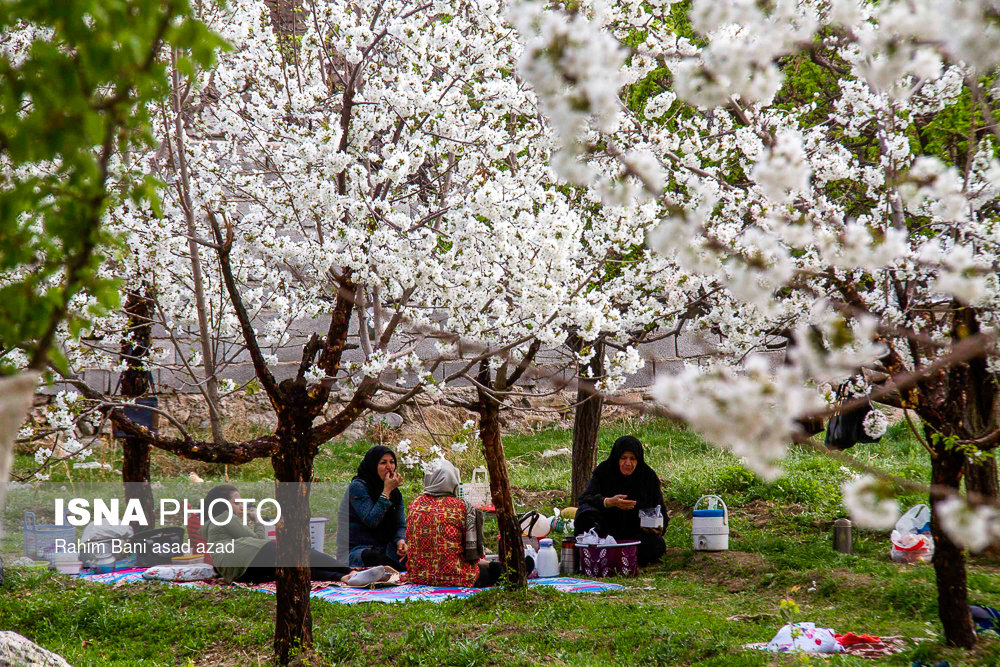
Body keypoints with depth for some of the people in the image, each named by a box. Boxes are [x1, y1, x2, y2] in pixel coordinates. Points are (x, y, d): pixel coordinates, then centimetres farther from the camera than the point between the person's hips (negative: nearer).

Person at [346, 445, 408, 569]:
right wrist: (386, 491, -19)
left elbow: (401, 525, 10)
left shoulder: (395, 492, 11)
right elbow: (371, 521, -20)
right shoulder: (357, 487, -10)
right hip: (357, 549, -5)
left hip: (385, 548, 6)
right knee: (372, 557, -40)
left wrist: (400, 540, -14)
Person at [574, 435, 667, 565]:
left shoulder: (648, 476, -2)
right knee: (586, 512, -30)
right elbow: (585, 498, -17)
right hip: (607, 528, -1)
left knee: (656, 545, -30)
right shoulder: (603, 471, -5)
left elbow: (659, 509, 4)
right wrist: (609, 502, -36)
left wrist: (659, 527, -19)